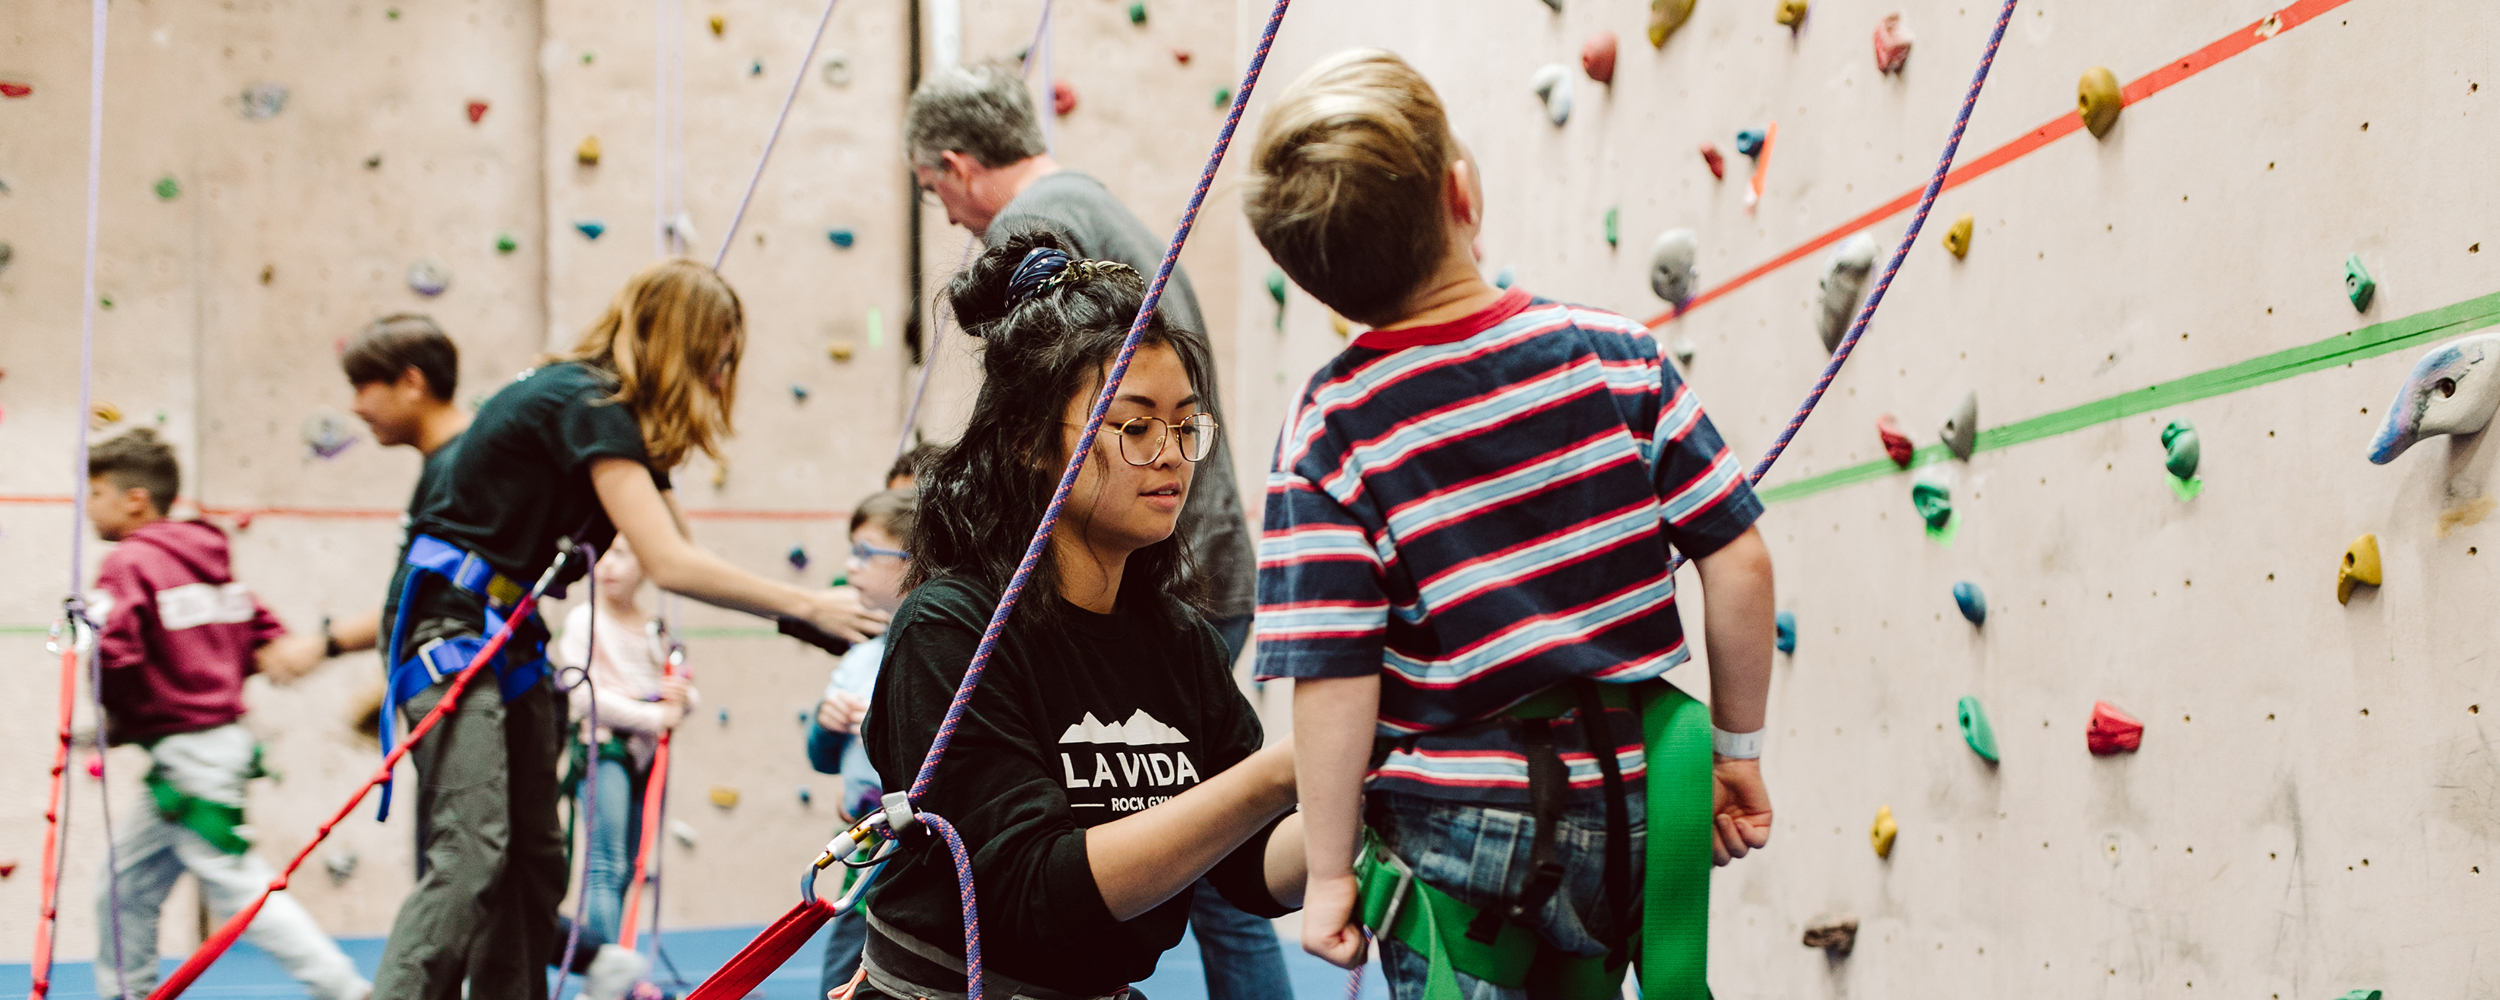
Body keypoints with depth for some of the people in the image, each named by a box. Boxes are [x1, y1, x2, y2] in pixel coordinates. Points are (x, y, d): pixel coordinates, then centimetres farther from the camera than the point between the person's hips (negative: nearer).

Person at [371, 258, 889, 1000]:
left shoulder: (612, 412, 12)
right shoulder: (589, 407, -18)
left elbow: (680, 555, 10)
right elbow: (669, 564, -25)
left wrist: (814, 615, 3)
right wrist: (808, 606, -19)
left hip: (507, 626, 10)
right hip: (449, 622, -10)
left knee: (533, 857, 8)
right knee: (471, 855, -19)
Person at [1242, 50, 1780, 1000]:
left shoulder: (1330, 430, -12)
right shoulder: (1613, 354, -6)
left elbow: (1333, 675, -14)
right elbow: (1739, 562, -4)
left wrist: (1329, 874, -4)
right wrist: (1738, 748, 9)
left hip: (1460, 834, -3)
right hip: (1636, 820, 3)